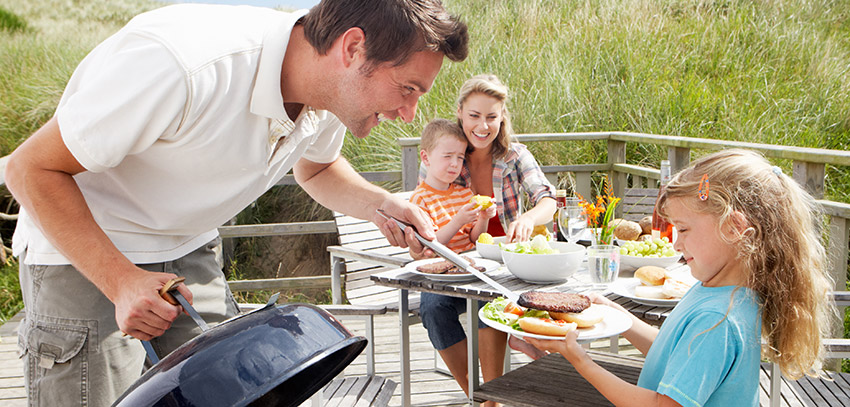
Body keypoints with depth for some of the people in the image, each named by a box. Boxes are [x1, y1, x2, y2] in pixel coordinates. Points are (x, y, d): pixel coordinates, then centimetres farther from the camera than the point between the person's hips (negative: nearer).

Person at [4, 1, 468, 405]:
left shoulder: (335, 91, -11)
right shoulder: (177, 65, -35)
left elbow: (316, 169, 12)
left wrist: (379, 204, -9)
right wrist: (121, 281, -34)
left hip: (189, 254, 6)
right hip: (81, 252, -5)